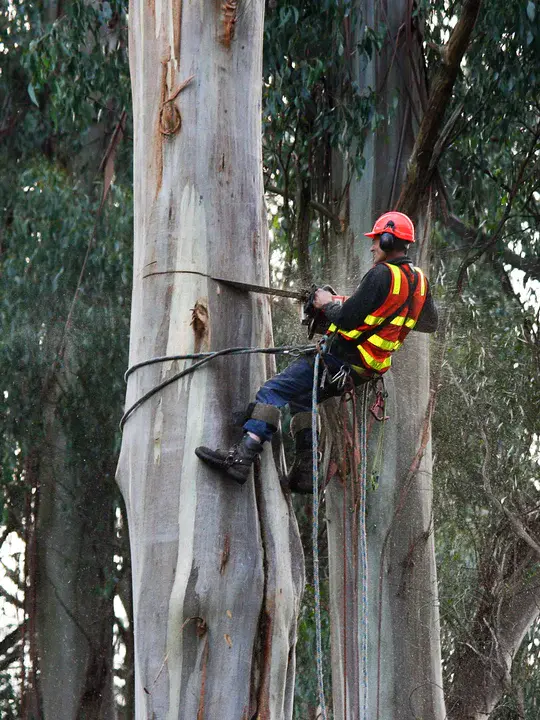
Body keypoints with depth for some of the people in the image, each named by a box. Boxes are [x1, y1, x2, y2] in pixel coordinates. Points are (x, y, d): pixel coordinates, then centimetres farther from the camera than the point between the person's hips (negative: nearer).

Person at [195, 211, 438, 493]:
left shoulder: (381, 275, -17)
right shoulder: (419, 281, 8)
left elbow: (347, 319, -19)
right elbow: (430, 324, 24)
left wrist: (328, 304, 0)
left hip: (340, 359, -9)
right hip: (368, 369, 9)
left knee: (272, 392, -9)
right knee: (301, 399, 25)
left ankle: (242, 456, -21)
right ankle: (305, 472, 17)